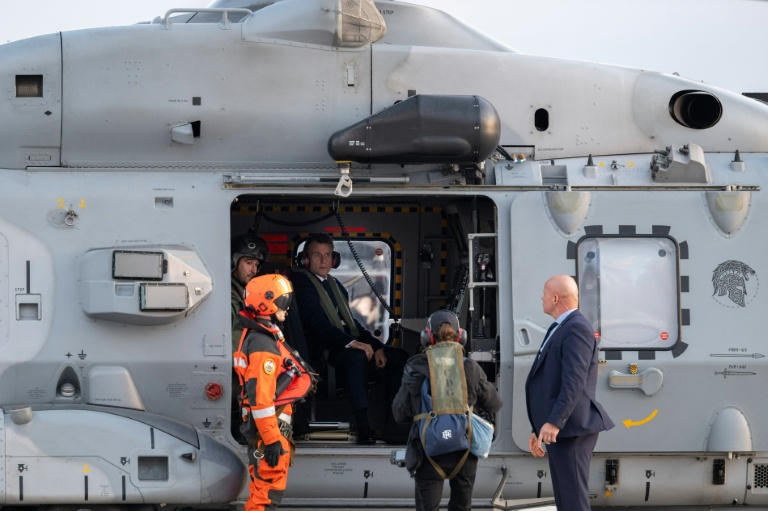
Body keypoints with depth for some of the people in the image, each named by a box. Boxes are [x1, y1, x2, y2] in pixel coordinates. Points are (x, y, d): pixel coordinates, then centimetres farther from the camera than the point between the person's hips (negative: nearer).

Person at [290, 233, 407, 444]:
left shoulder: (335, 285, 23)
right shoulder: (302, 282, -3)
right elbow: (316, 322, -17)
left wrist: (377, 346, 3)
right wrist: (352, 342, -27)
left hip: (346, 346, 9)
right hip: (322, 351, -9)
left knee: (399, 356, -7)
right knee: (357, 356, -38)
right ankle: (363, 429, -43)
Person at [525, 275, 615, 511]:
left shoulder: (577, 328, -12)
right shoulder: (559, 330, 21)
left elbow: (574, 382, -23)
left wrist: (554, 423, -30)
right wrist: (539, 429, 23)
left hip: (570, 429, -11)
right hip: (557, 431, 11)